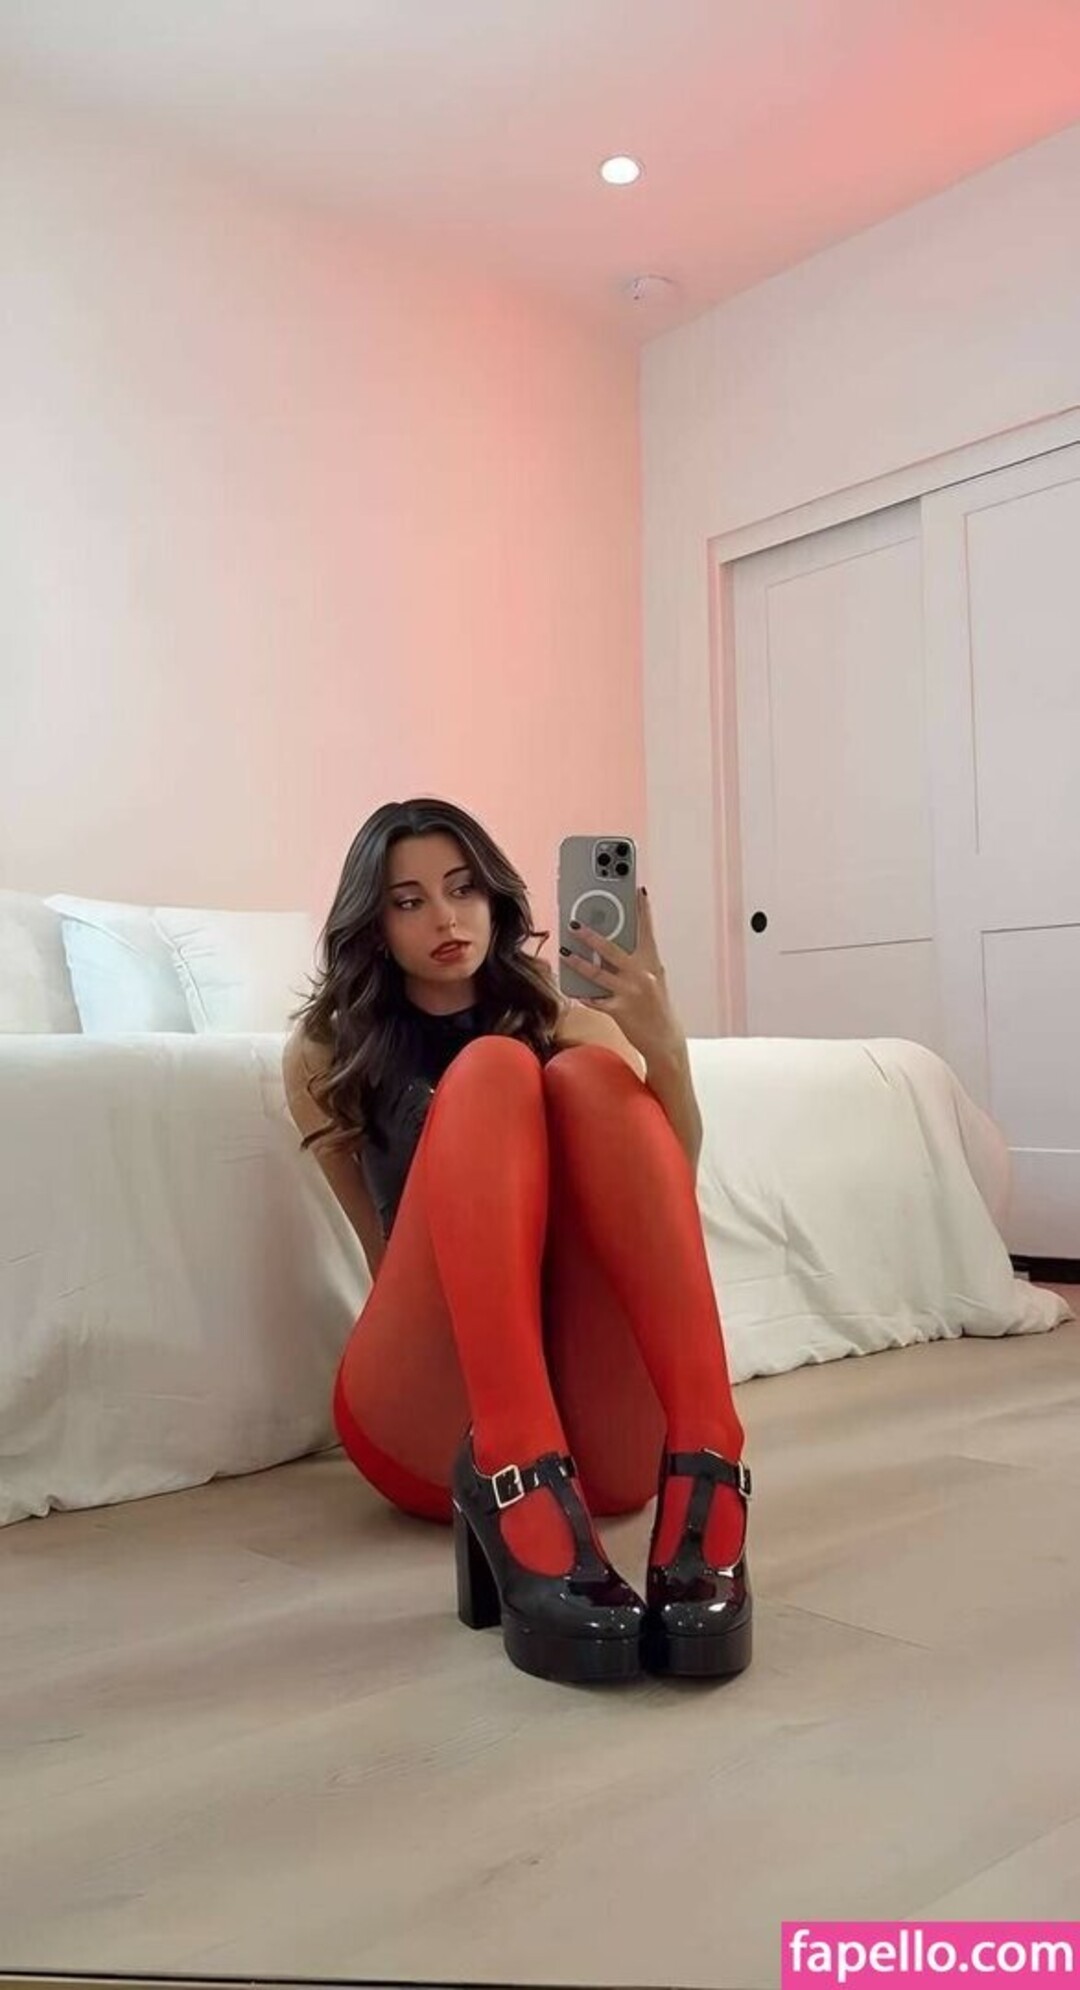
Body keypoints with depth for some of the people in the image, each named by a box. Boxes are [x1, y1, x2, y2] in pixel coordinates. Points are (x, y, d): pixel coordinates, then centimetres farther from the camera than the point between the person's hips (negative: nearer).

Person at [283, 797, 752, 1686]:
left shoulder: (574, 1021, 15)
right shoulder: (325, 1053, 13)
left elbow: (664, 1195, -3)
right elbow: (394, 1255, 11)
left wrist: (665, 1051, -21)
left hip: (598, 1425, 1)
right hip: (428, 1425, -1)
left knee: (587, 1076, -20)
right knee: (490, 1073, -21)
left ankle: (702, 1475, -38)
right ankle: (513, 1489, -41)